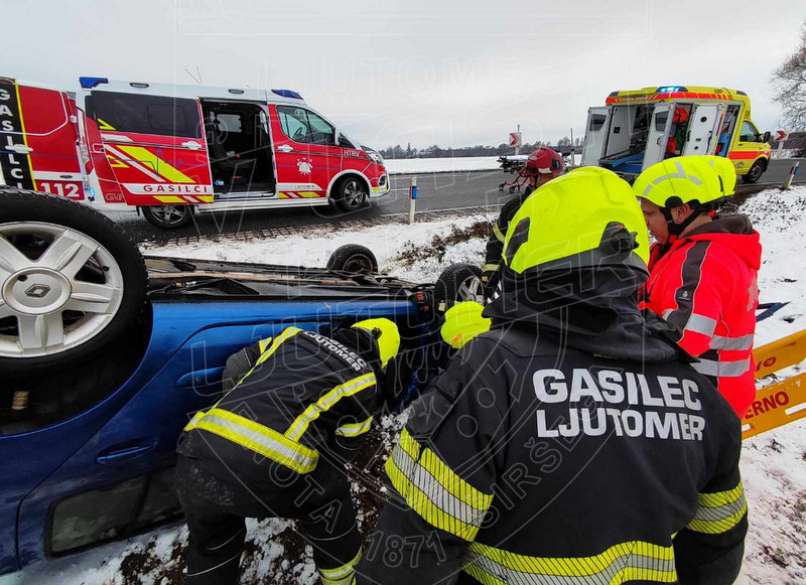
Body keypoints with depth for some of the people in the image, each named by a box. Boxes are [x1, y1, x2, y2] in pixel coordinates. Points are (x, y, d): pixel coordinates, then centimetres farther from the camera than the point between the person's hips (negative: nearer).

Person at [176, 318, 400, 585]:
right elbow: (341, 452, 20)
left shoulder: (295, 337, 22)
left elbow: (234, 370, 29)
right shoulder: (363, 380, 12)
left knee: (211, 548, 33)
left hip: (193, 462, 5)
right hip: (262, 475, -4)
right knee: (330, 493, 28)